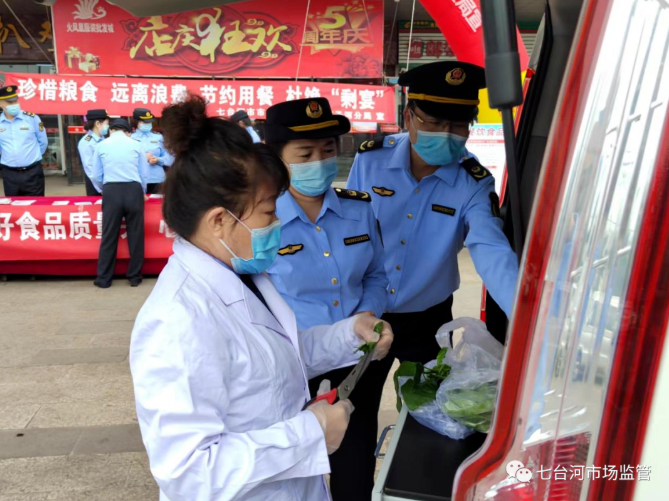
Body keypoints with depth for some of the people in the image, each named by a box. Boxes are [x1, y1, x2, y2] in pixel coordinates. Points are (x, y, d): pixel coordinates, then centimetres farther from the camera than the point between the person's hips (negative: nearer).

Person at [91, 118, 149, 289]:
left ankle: (104, 279, 15)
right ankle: (135, 277, 16)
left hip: (111, 191, 1)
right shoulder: (136, 145, 9)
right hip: (134, 190, 0)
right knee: (135, 235, 8)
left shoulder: (101, 145, 11)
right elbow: (145, 175, 10)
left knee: (109, 236, 8)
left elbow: (96, 176, 14)